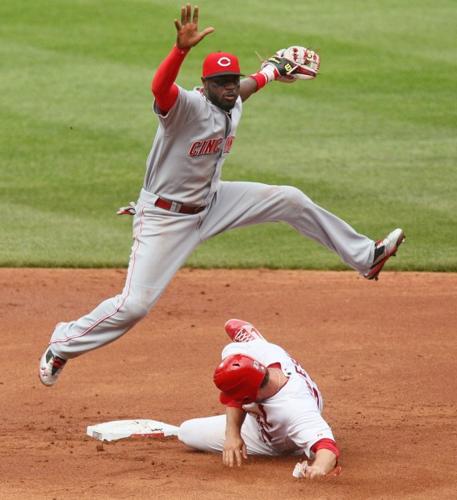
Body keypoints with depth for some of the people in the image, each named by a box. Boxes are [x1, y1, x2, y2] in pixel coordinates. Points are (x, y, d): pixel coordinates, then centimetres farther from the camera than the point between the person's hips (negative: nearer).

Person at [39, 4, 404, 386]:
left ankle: (365, 256, 13)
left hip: (211, 203, 8)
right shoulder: (187, 106, -26)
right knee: (134, 305, -12)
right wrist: (182, 49, -67)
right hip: (166, 218, -7)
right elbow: (159, 87, -51)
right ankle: (62, 345, 8)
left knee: (289, 200, 2)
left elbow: (247, 85, 25)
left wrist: (273, 70, 41)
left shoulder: (234, 104, -2)